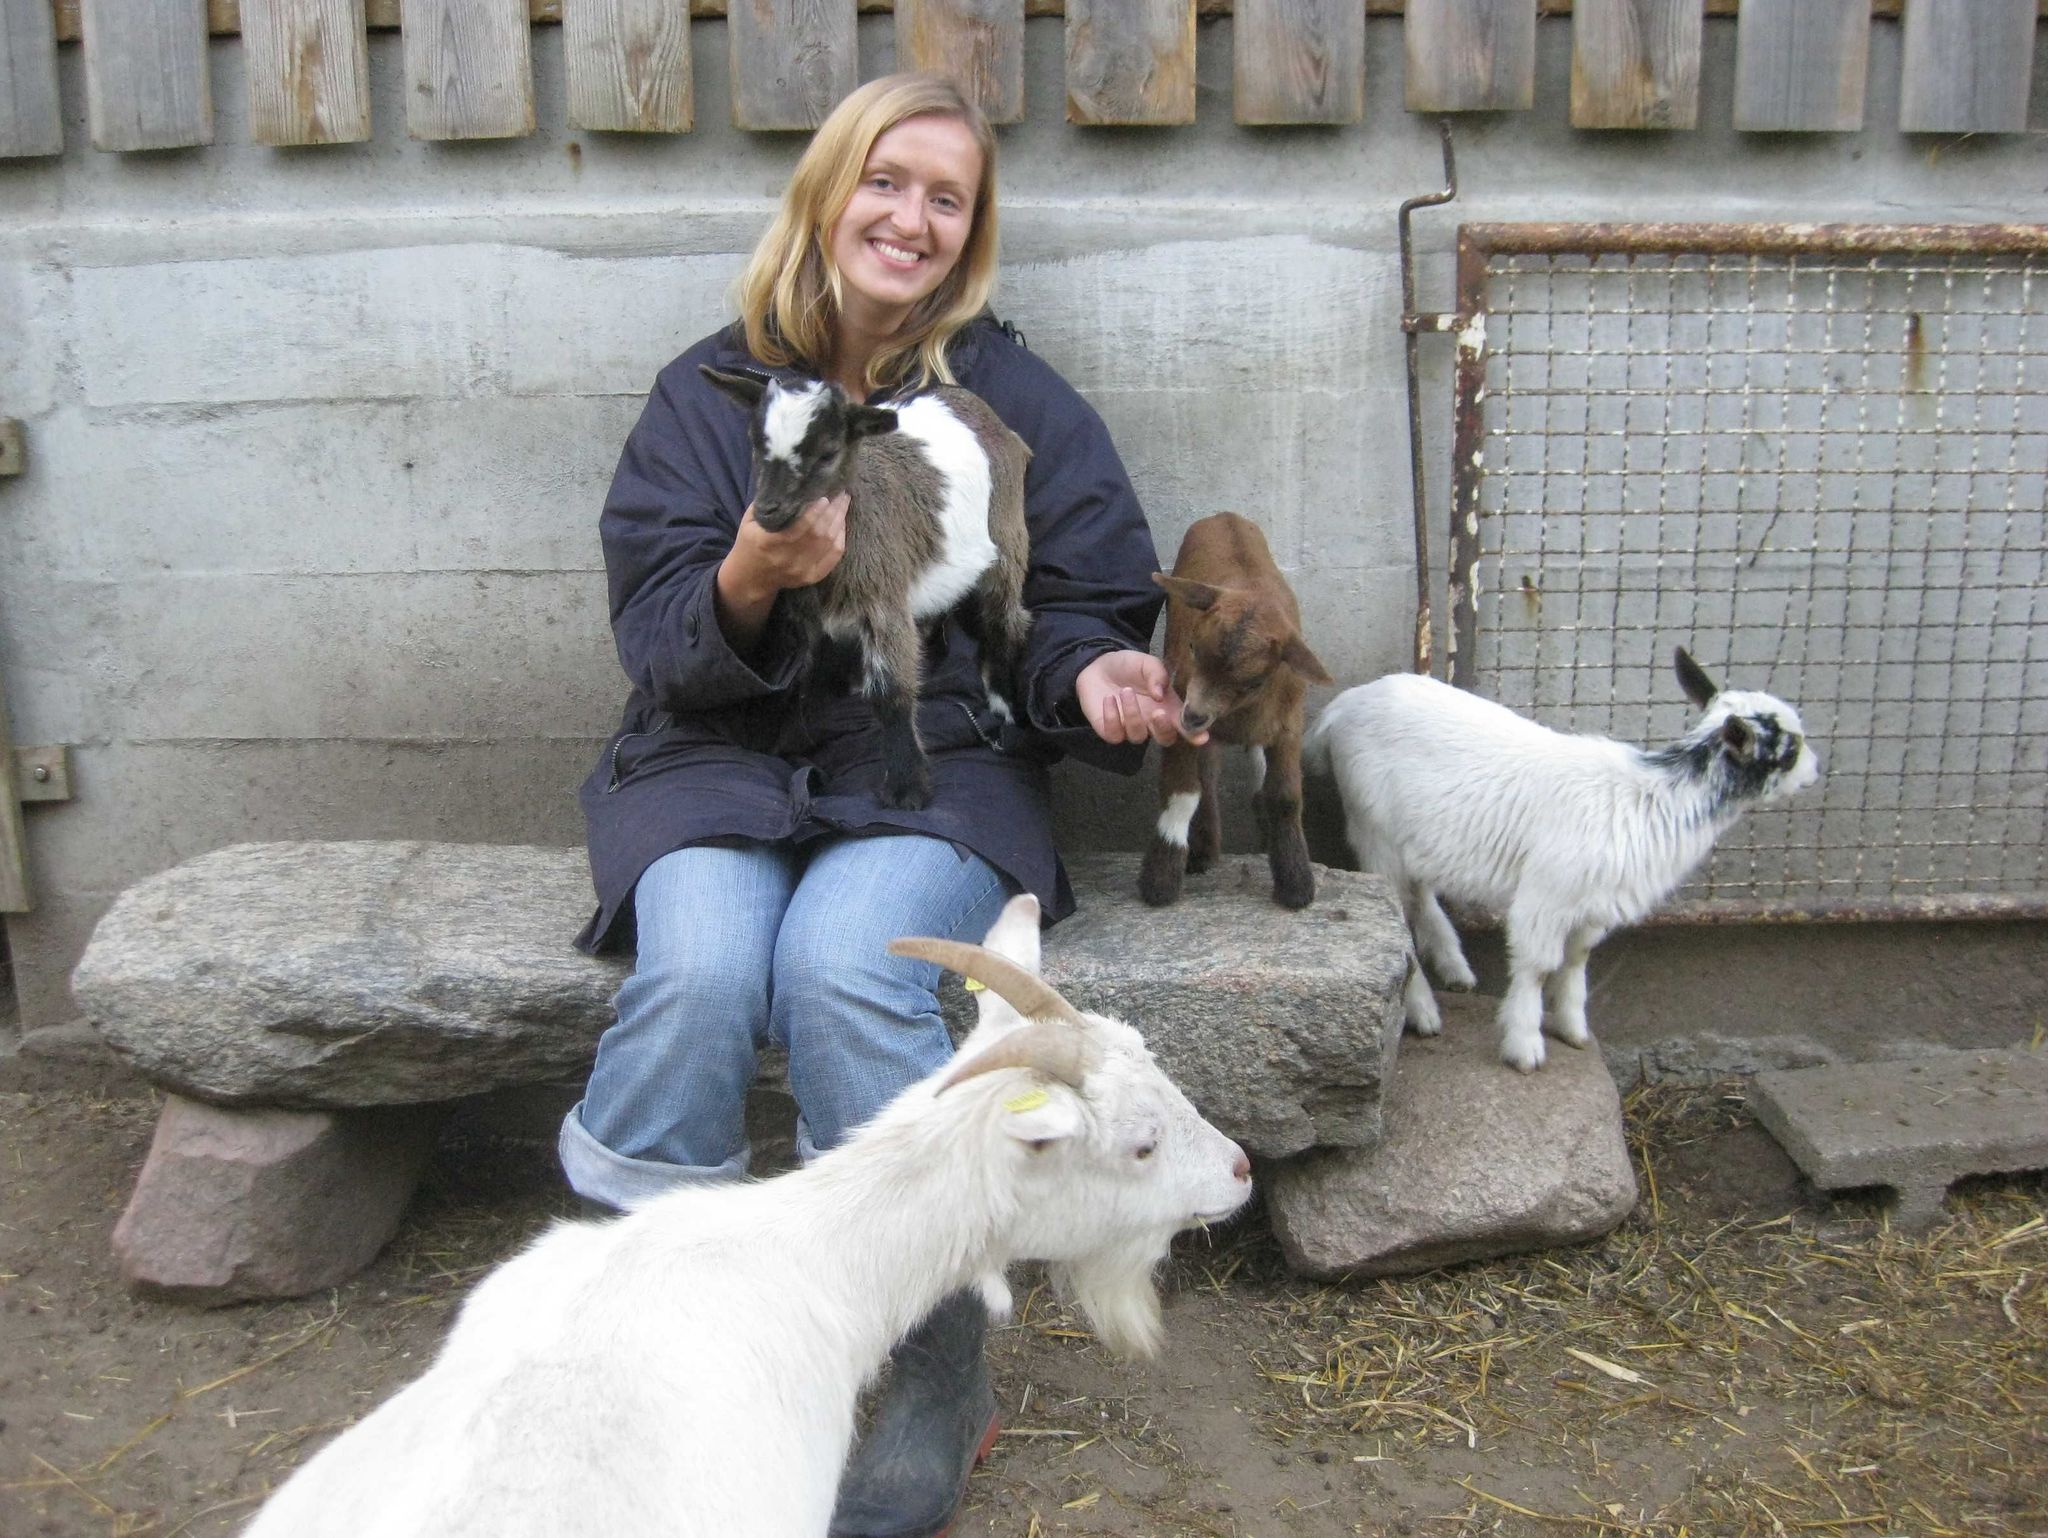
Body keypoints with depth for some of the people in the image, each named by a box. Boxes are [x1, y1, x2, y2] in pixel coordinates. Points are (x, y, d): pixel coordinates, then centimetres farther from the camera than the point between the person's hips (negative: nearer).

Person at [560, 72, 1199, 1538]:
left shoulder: (1022, 400, 5)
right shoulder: (709, 390, 6)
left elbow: (1080, 607, 7)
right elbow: (656, 634, -1)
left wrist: (1094, 674, -17)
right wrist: (745, 584, -24)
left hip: (938, 765, -1)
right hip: (725, 758, 2)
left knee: (842, 971, -32)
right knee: (699, 973, -31)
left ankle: (942, 1372, -14)